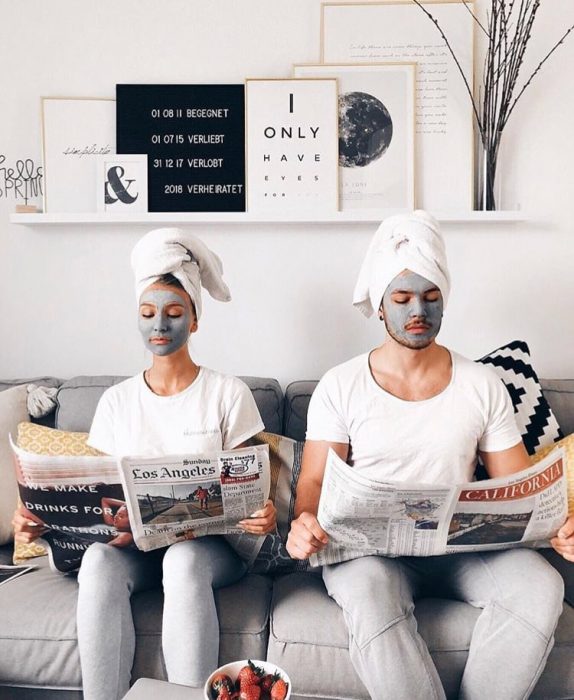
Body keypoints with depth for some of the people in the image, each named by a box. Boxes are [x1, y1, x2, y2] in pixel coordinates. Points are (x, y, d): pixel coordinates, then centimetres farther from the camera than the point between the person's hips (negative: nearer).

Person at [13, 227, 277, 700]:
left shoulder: (228, 393, -2)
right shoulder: (118, 400, 7)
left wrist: (262, 512, -26)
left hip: (212, 540, -2)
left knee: (184, 560, -36)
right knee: (98, 561, -31)